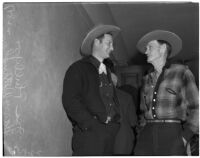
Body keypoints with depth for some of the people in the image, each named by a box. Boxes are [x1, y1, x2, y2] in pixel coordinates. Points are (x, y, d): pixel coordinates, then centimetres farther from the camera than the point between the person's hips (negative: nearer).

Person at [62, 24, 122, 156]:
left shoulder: (106, 71, 22)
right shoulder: (78, 68, -1)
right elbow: (70, 100, -10)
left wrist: (116, 120, 4)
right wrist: (90, 124, -15)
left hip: (109, 131, 7)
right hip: (88, 133, -6)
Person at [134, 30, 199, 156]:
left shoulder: (181, 72, 3)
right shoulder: (147, 79, 17)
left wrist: (184, 137, -8)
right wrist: (143, 133, 7)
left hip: (172, 135, -4)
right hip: (147, 135, 4)